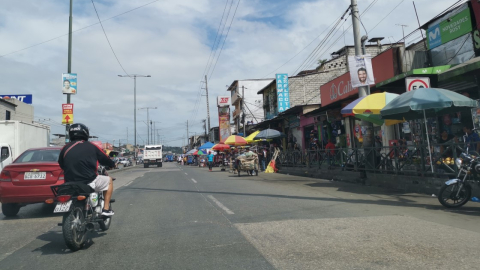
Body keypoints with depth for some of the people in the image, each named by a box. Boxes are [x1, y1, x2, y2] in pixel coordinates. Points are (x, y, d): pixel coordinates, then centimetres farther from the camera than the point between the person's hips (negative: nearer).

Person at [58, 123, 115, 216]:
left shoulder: (65, 148, 4)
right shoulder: (91, 146, -3)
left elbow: (61, 165, 15)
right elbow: (105, 160, 5)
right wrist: (112, 164, 27)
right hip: (89, 183, -5)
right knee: (109, 180, 19)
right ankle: (106, 209, 12)